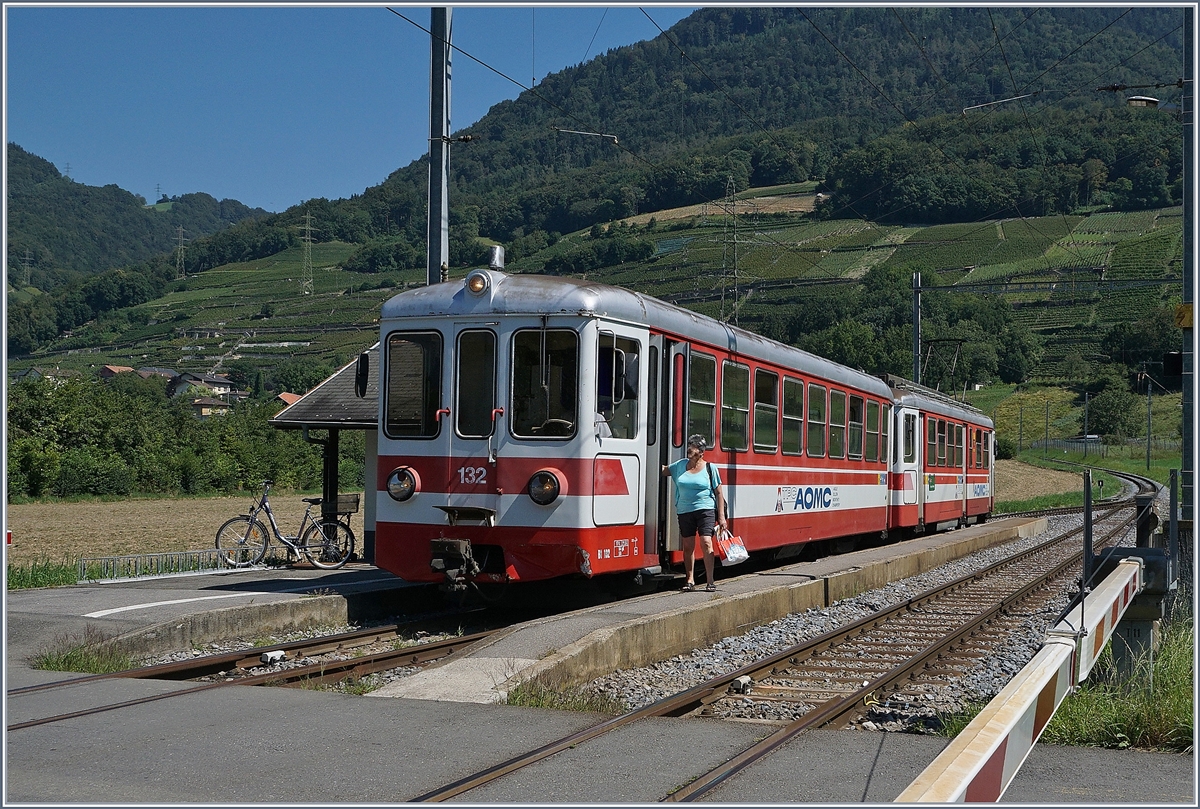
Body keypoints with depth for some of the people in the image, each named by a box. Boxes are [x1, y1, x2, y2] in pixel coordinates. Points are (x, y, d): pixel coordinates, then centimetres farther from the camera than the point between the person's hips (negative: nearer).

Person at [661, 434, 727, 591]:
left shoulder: (710, 468, 0)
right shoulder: (680, 465, 9)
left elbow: (719, 494, 1)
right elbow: (663, 471, 22)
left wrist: (721, 516, -3)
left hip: (705, 509, -4)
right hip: (685, 511, 4)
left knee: (706, 542, -14)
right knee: (688, 546, 4)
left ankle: (710, 581, -10)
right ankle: (690, 580, 15)